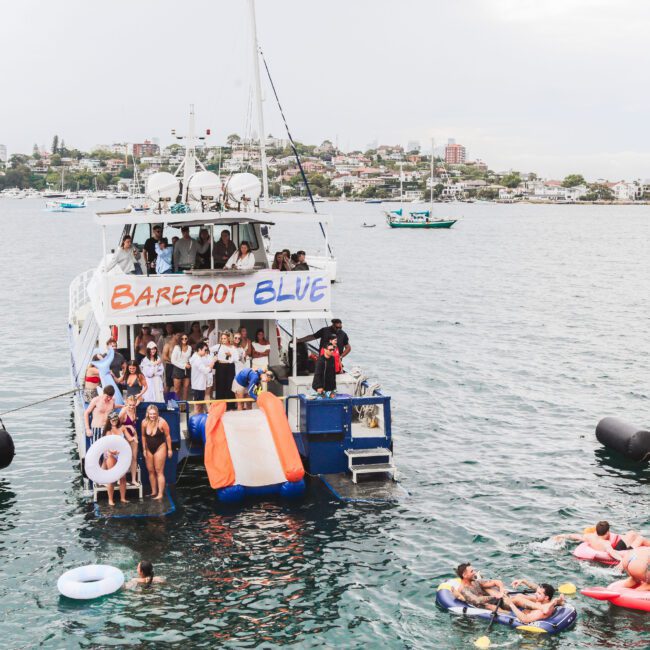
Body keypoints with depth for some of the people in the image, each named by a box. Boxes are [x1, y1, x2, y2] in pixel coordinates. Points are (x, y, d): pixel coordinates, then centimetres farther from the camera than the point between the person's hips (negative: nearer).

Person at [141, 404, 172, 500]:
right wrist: (144, 449, 6)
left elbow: (167, 436, -11)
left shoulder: (162, 422, -19)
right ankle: (154, 492, 21)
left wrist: (169, 449, -7)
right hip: (149, 449, 5)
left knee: (159, 471, -4)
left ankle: (160, 494, -2)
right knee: (150, 471, 10)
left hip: (160, 447, -5)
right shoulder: (144, 422, -8)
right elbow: (143, 436, 5)